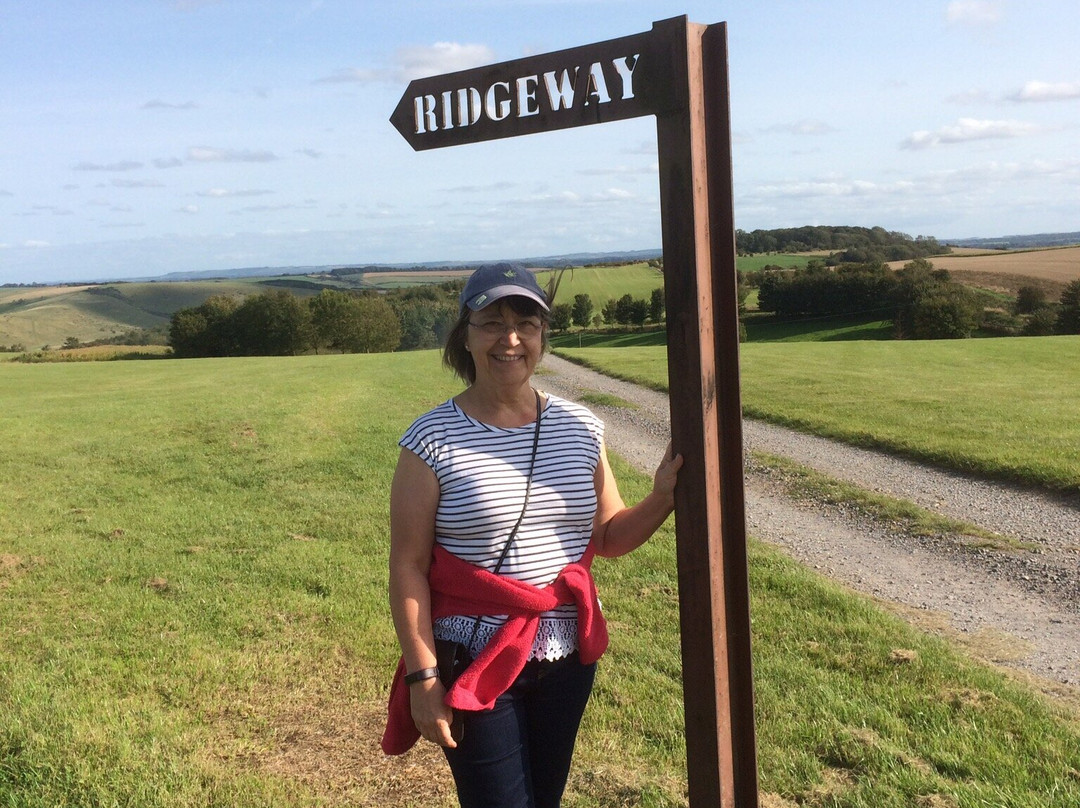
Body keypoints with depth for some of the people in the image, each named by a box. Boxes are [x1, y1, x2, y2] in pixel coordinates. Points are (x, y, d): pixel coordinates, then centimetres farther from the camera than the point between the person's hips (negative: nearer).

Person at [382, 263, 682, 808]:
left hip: (569, 656, 5)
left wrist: (662, 501, -8)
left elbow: (606, 537, 9)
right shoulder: (432, 440, -11)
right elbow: (407, 567, -10)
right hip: (475, 662, -4)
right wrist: (422, 677, -12)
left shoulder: (579, 428, 1)